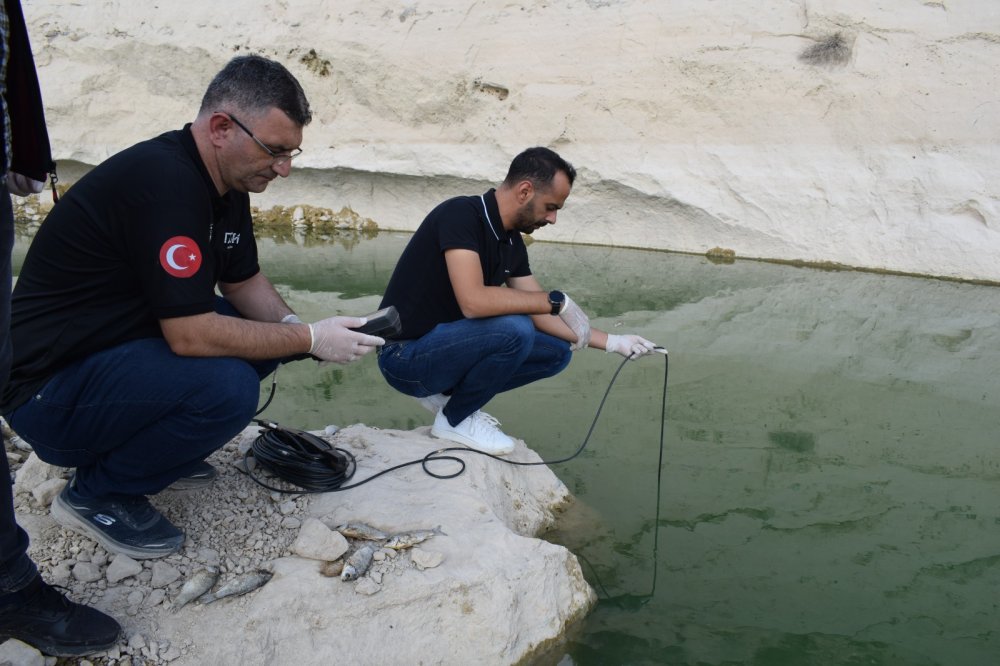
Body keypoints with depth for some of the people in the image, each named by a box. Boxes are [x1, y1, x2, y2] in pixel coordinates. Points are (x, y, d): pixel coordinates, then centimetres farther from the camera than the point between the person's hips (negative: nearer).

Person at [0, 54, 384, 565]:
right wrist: (310, 340, -21)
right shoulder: (165, 182, -27)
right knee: (226, 385, -29)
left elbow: (244, 282, 11)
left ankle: (147, 447, 12)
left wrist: (293, 326, -9)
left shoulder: (225, 178, 1)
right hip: (48, 390, -9)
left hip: (122, 342, 9)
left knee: (266, 334, 2)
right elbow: (191, 334, -29)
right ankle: (96, 494, -3)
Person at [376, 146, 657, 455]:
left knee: (556, 352, 4)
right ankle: (455, 419, -5)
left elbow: (539, 313, 8)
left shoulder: (511, 241, 4)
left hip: (446, 344, 8)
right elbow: (473, 302, -34)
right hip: (406, 356, -8)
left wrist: (613, 342, 4)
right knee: (515, 330, -30)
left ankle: (447, 391, 10)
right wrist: (557, 300, -24)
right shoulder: (461, 214, -21)